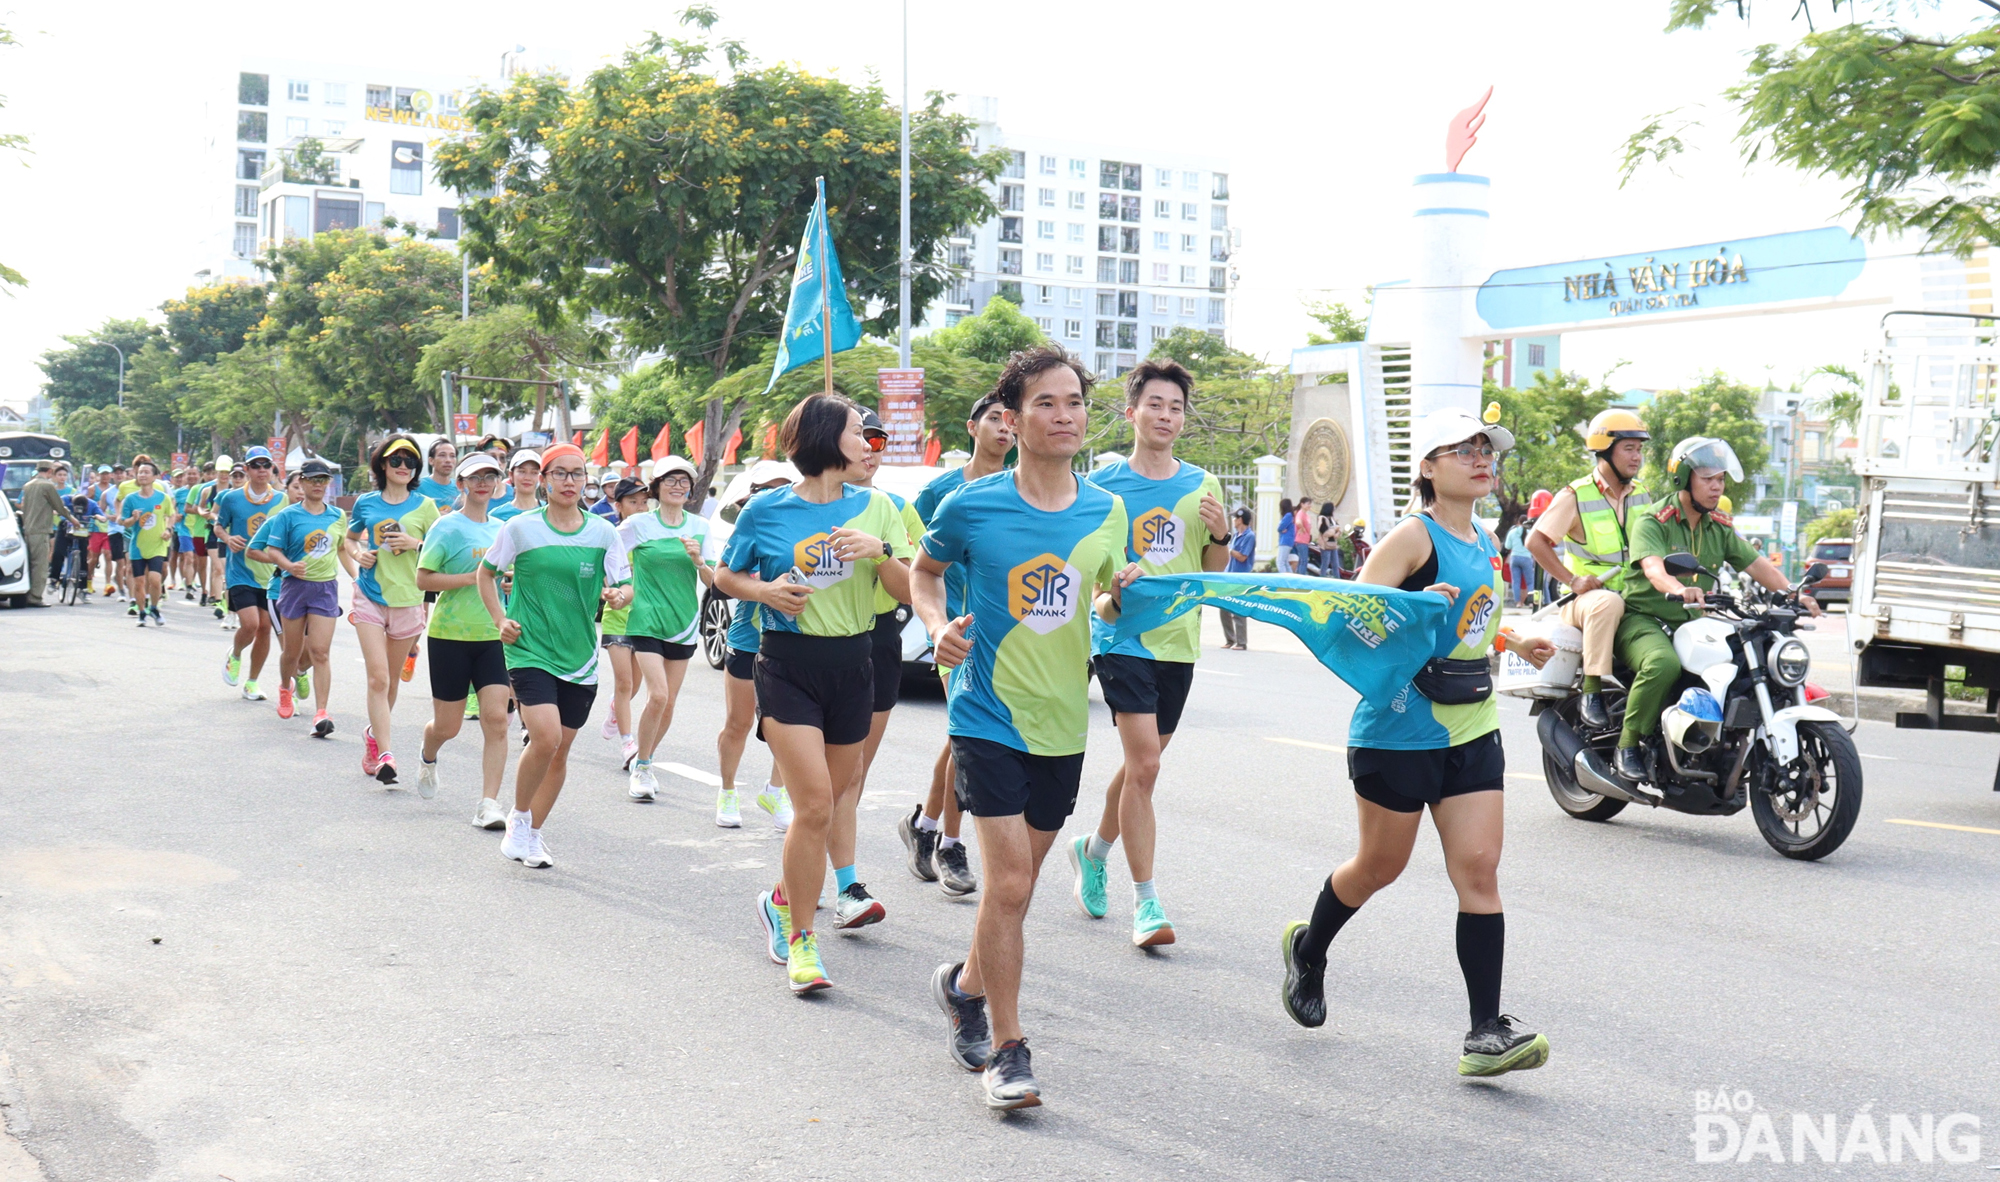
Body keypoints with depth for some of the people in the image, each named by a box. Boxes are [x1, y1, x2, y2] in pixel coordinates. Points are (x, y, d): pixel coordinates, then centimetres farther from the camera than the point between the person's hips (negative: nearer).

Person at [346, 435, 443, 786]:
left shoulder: (424, 505, 2)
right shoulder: (366, 503, 5)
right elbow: (350, 539, 21)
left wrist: (416, 543, -15)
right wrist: (358, 554, 0)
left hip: (408, 600, 1)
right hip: (370, 596, -1)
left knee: (392, 680, 13)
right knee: (378, 678, -12)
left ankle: (374, 733, 38)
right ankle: (384, 754, -15)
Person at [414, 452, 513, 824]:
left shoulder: (501, 530, 11)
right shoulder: (447, 527, -6)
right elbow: (423, 580, -10)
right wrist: (473, 577, -18)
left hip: (492, 636, 4)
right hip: (450, 636, -4)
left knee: (497, 718, -10)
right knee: (448, 726, 6)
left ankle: (488, 803, -7)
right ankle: (427, 758, 42)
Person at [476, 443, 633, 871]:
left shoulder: (603, 532, 2)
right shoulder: (521, 528, -1)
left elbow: (626, 586, 3)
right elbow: (486, 573, 12)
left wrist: (618, 595, -20)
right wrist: (500, 620, 1)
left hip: (580, 656, 3)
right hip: (530, 649, -3)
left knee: (560, 750, 8)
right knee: (546, 737, -20)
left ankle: (532, 835, 26)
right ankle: (519, 818, 4)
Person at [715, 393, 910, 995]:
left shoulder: (875, 507, 5)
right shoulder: (767, 509, -1)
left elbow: (910, 590, 3)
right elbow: (725, 575, 11)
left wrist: (879, 552, -15)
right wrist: (764, 590, -8)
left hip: (853, 665, 4)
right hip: (788, 666, -4)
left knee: (825, 803, 12)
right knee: (813, 805, -14)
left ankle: (783, 899, 37)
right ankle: (800, 940, -2)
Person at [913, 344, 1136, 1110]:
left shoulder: (1107, 512, 2)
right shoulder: (972, 507, -8)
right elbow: (925, 571, 10)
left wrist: (1123, 596, -5)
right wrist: (938, 625, -9)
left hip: (1062, 722, 4)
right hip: (988, 716, -4)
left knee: (1018, 882, 15)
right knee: (1010, 880, -11)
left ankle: (966, 985, 42)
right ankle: (1006, 1051, 2)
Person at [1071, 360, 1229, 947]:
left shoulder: (1201, 484, 8)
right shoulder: (1104, 482, -4)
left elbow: (1213, 569, 15)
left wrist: (1221, 536, -5)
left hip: (1178, 640, 5)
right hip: (1122, 637, -5)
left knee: (1141, 764, 16)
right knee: (1144, 765, -13)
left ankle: (1093, 849, 40)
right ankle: (1145, 901, -5)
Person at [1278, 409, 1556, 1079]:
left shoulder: (1485, 543, 12)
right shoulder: (1415, 535, -11)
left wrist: (1516, 644, 13)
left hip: (1472, 728, 6)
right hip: (1401, 728, -6)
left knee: (1479, 868, -3)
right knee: (1381, 866, 9)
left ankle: (1487, 1032, -2)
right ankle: (1308, 949, 38)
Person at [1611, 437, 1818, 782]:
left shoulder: (1720, 527, 13)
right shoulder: (1652, 522, -10)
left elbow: (1757, 564, 5)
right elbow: (1653, 567, -29)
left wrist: (1791, 593, -15)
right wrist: (1679, 590, -51)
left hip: (1692, 625, 7)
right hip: (1644, 620, -7)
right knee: (1664, 663, -37)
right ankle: (1627, 746, -21)